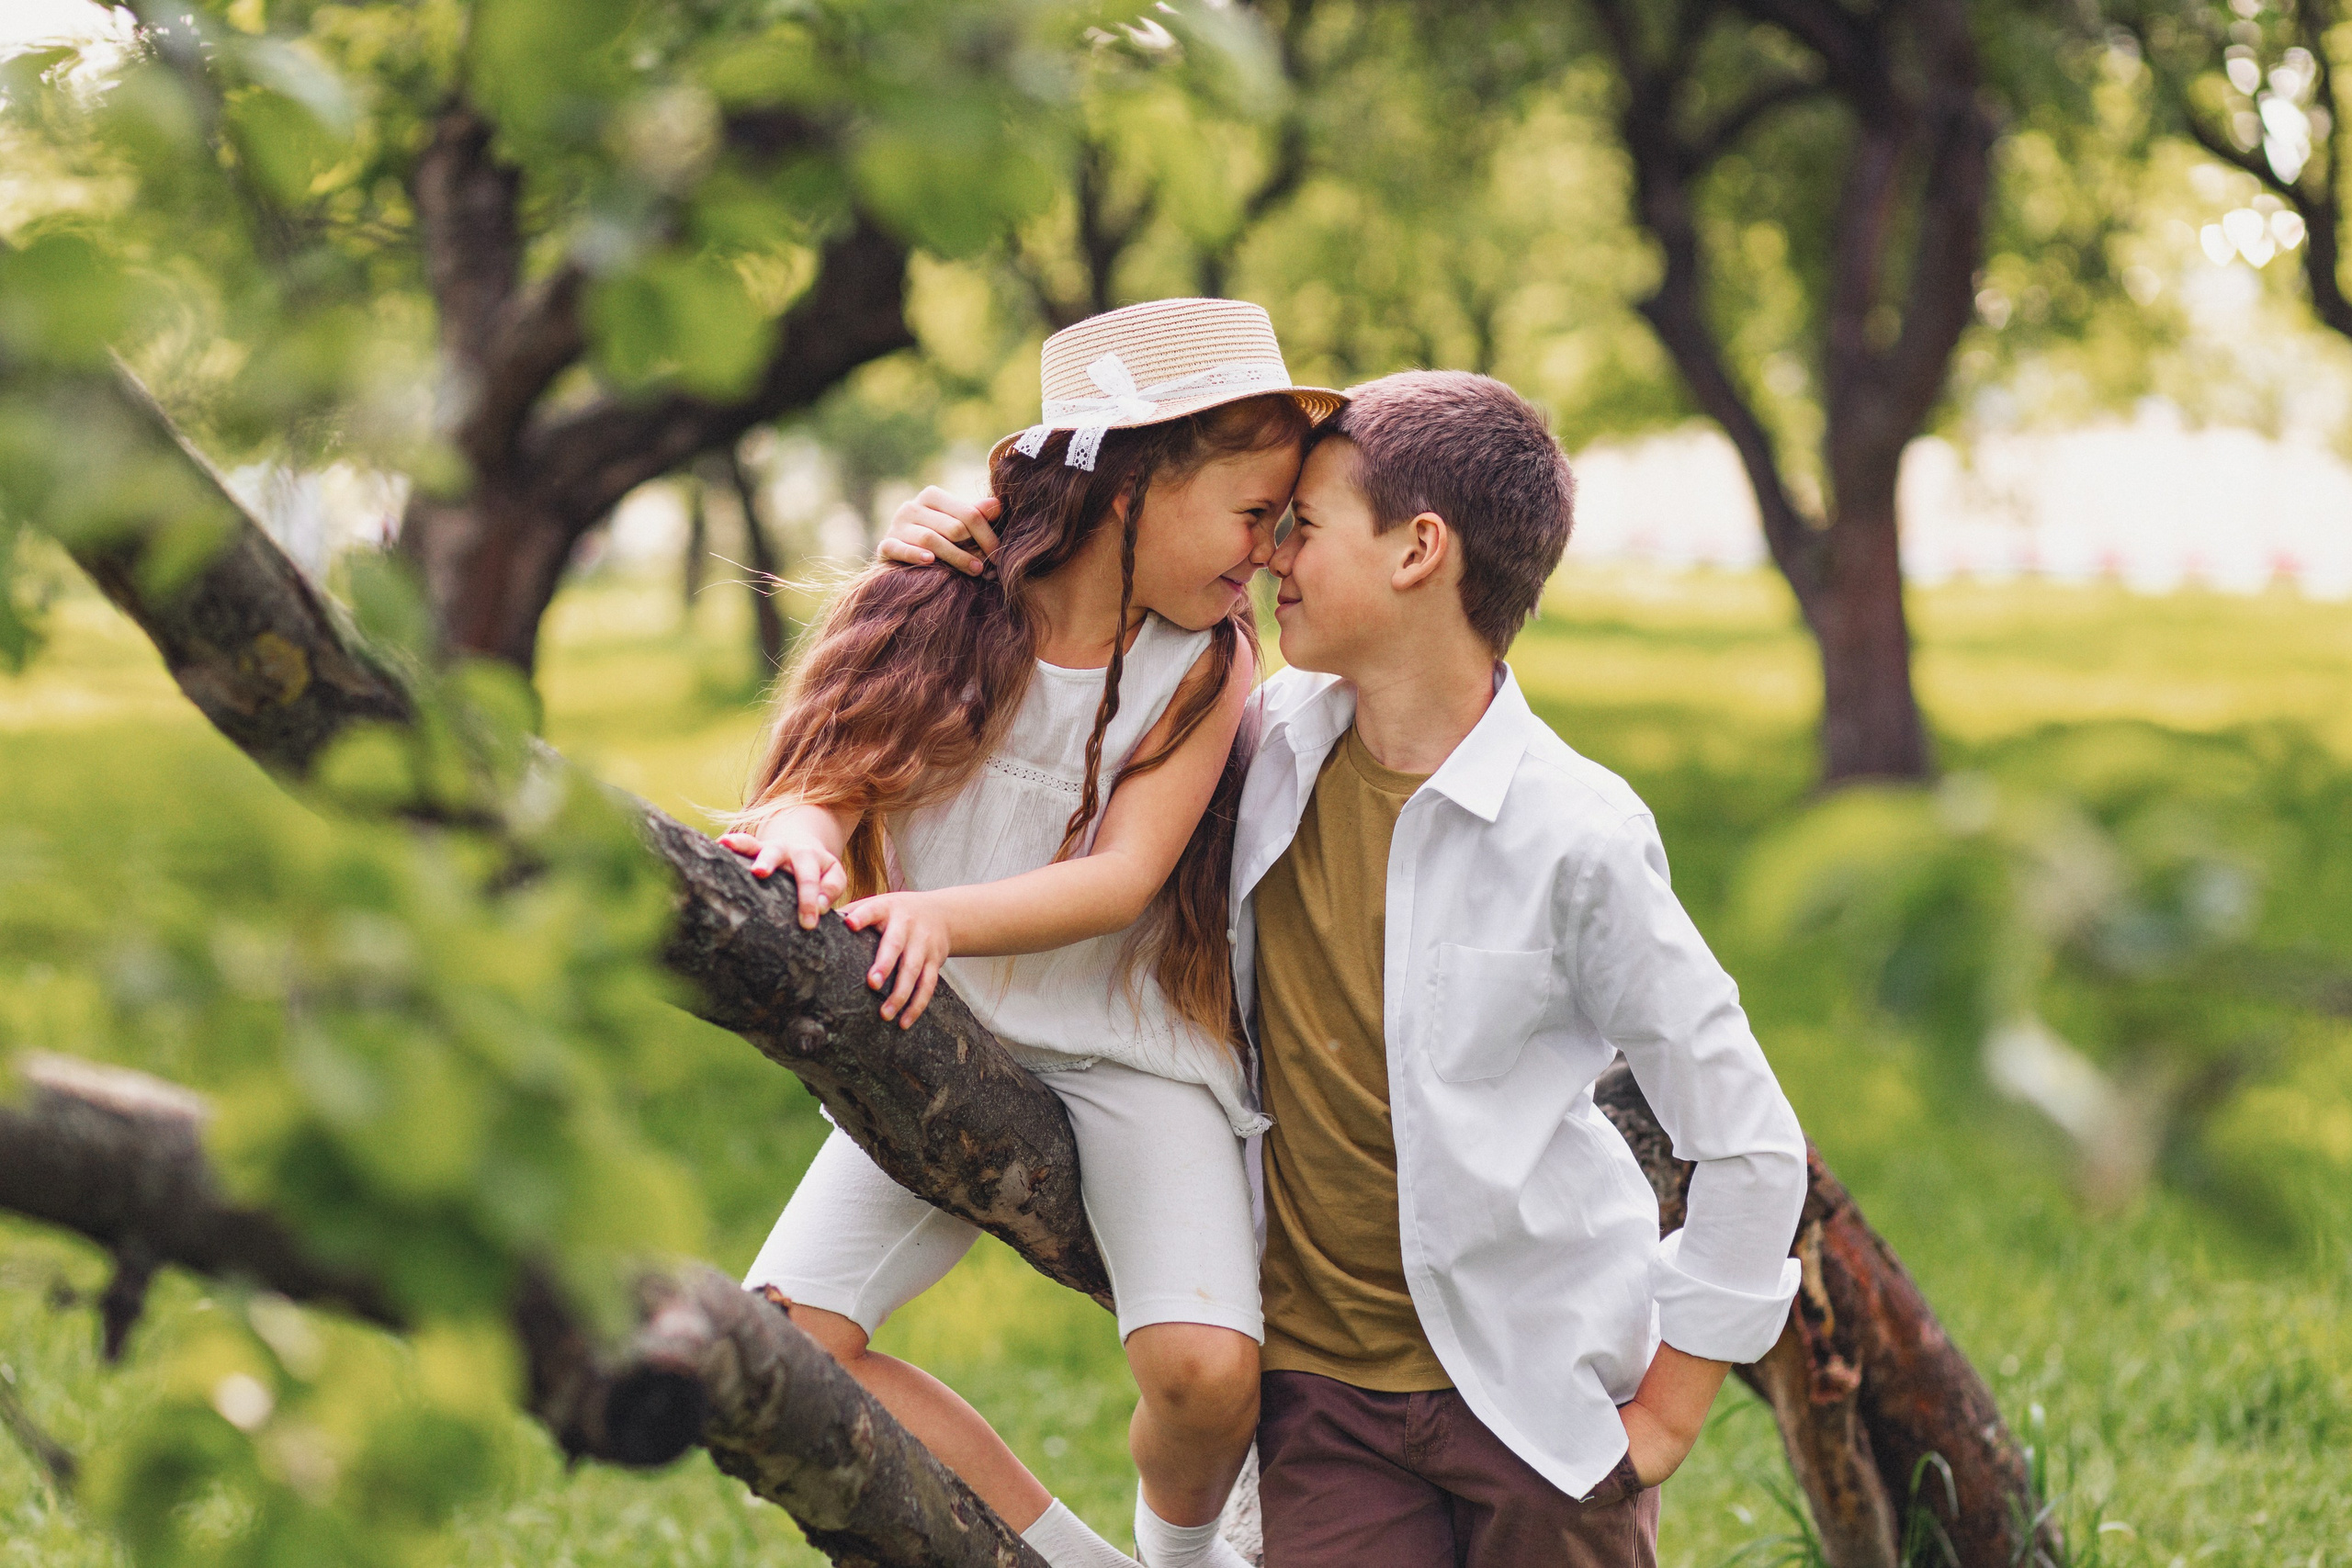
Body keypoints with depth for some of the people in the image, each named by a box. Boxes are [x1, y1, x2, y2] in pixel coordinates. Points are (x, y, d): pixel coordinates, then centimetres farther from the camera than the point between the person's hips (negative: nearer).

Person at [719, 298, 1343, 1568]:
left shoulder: (1204, 661, -7)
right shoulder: (932, 607, -5)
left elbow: (1122, 877, -17)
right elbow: (830, 778, -11)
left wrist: (939, 914, -35)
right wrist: (802, 833, -37)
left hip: (1128, 1046, -2)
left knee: (1205, 1366, -24)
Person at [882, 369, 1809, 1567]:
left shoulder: (1574, 836, -15)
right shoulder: (1275, 738, -1)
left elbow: (1750, 1149, -9)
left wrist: (1664, 1419, -5)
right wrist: (957, 556, 2)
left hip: (1535, 1396, -3)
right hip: (1320, 1391, 4)